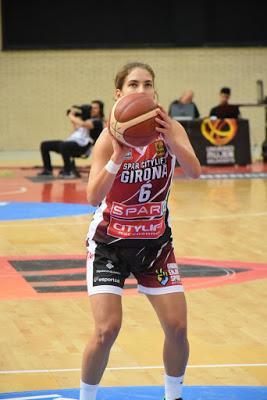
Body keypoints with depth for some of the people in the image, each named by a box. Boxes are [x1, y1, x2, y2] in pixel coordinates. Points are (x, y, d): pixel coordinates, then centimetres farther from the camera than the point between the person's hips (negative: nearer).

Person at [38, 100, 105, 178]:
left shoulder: (98, 122, -2)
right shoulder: (88, 119, 27)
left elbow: (83, 124, -21)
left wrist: (72, 116, -9)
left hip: (81, 145, -10)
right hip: (71, 141, 10)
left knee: (63, 145, -41)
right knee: (44, 145, 3)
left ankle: (68, 171, -28)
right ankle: (48, 170, 8)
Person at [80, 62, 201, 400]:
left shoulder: (170, 129, -8)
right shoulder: (111, 137, -17)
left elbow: (194, 172, -26)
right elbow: (93, 197, -29)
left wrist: (170, 140, -43)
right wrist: (117, 157, -44)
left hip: (154, 240, 3)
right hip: (110, 242, -3)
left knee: (177, 328, 0)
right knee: (107, 330, -14)